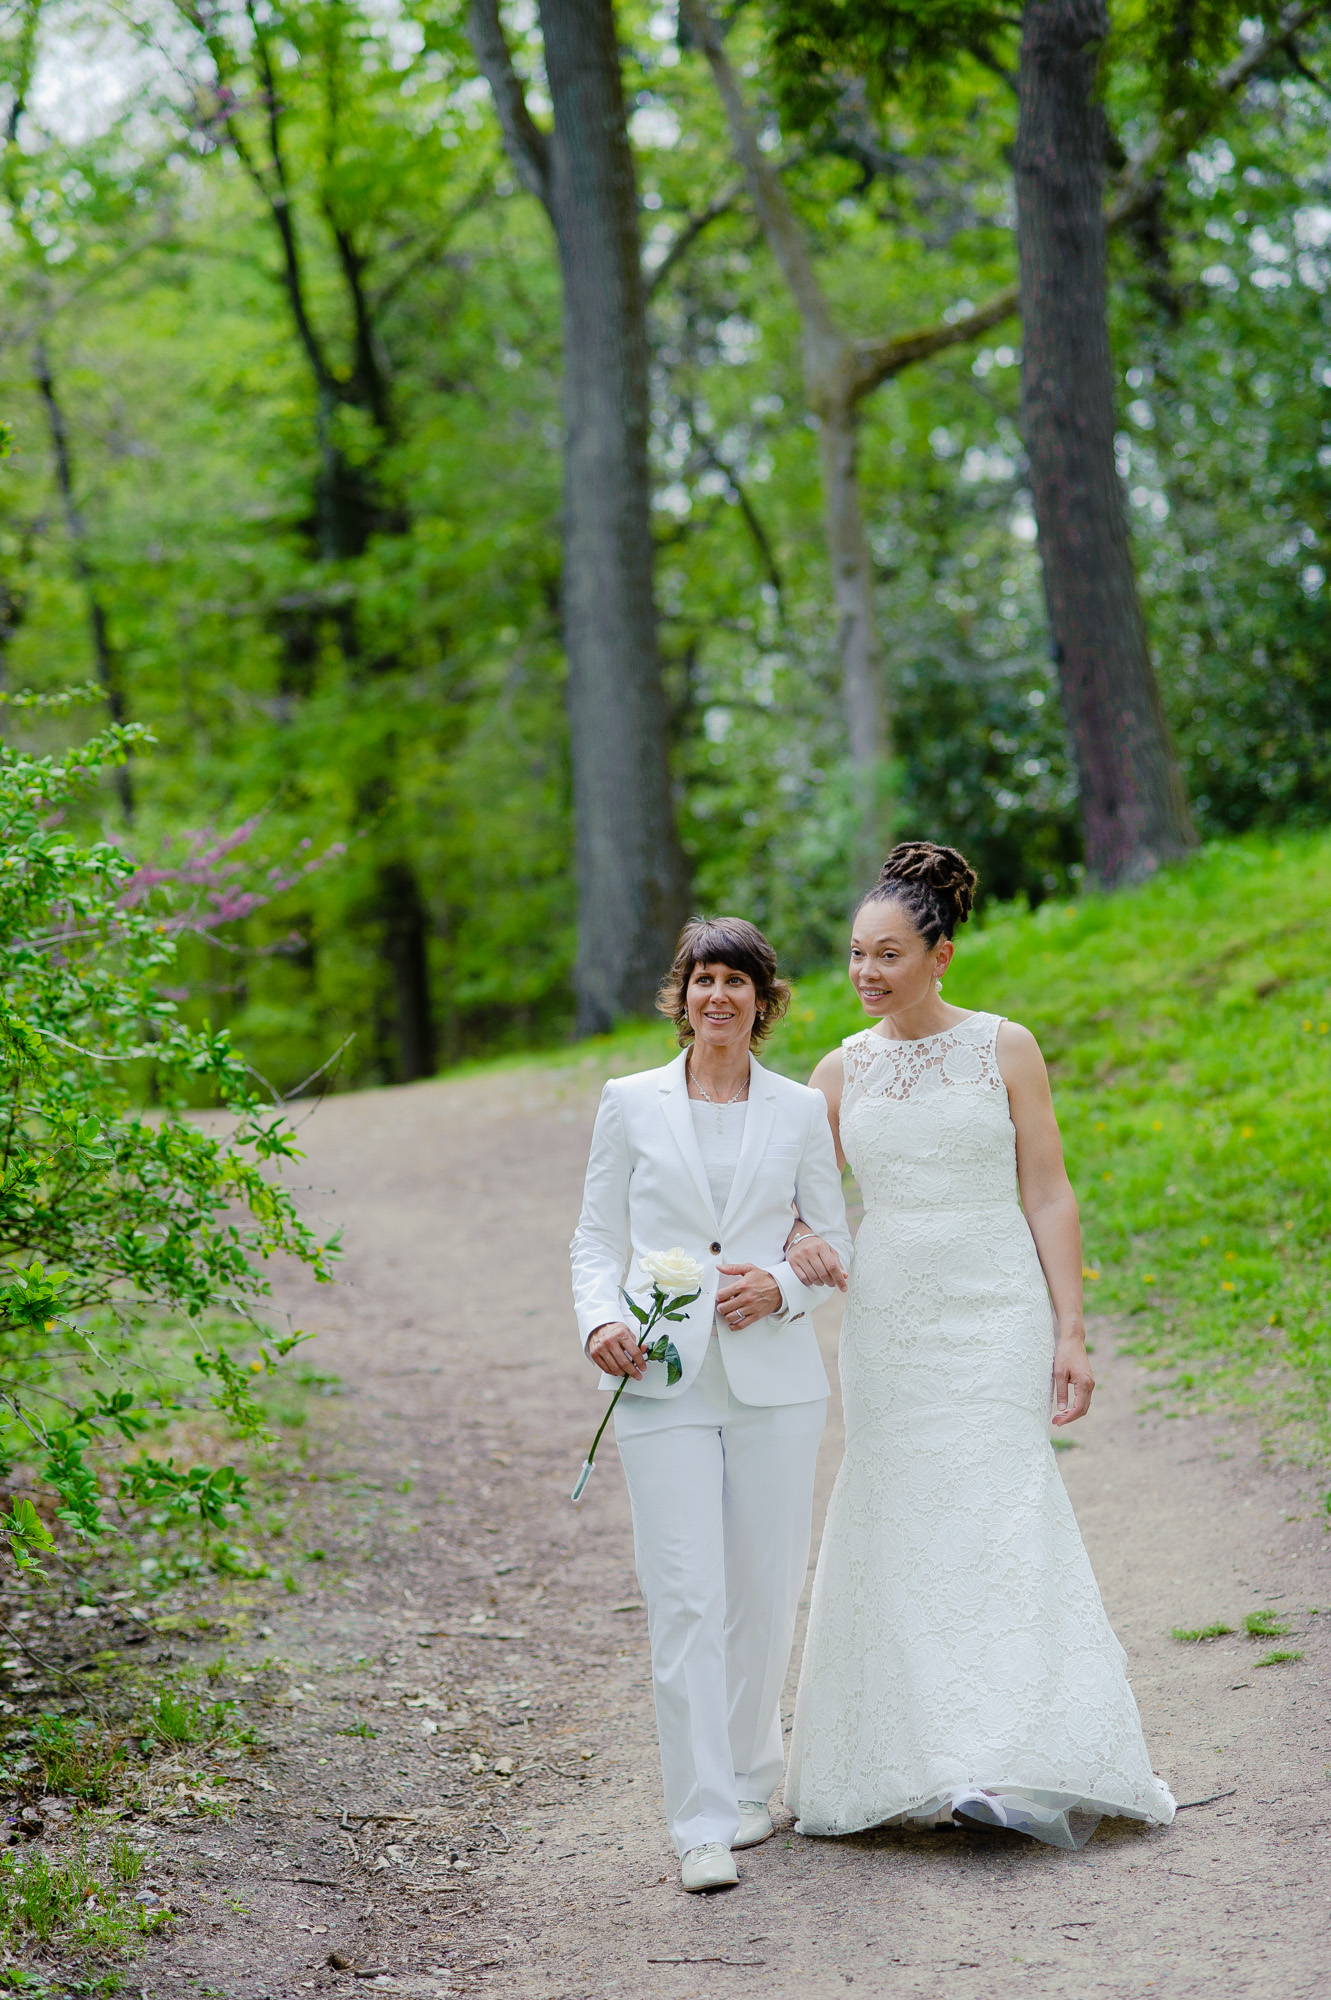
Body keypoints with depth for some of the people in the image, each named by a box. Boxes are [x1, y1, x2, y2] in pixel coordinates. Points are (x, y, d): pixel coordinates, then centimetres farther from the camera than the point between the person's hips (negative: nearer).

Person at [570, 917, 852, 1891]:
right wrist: (599, 1319, -9)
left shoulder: (801, 1110, 7)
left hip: (776, 1380, 1)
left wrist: (784, 1286, -8)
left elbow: (836, 1243, 12)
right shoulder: (631, 1103, 7)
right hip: (663, 1382, -1)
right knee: (687, 1600, -8)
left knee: (764, 1595, 7)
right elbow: (598, 1237, 10)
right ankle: (704, 1823, -5)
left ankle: (752, 1782, 27)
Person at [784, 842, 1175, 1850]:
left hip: (994, 1319, -3)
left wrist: (1071, 1332, -8)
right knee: (904, 1531, 2)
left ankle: (1017, 1765, -12)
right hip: (887, 1323, 4)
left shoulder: (1005, 1047, 0)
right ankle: (918, 1755, 9)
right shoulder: (843, 1070, 8)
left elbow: (1049, 1196, -1)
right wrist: (801, 1250, -16)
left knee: (994, 1519, -12)